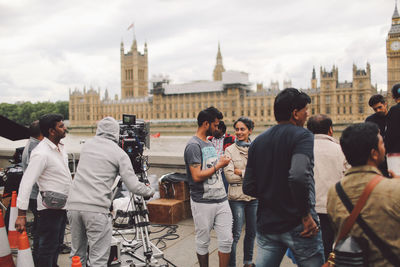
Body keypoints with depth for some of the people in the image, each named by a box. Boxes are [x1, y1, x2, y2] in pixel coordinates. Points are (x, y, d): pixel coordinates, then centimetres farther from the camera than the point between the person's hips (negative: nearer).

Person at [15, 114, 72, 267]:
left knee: (57, 244, 22)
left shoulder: (59, 147, 7)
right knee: (48, 247, 2)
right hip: (50, 208, -9)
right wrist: (21, 214, -27)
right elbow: (27, 183, -25)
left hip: (62, 206, 9)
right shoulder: (41, 153, -22)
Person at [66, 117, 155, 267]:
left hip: (73, 205, 6)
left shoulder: (87, 145, 13)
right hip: (96, 209, -5)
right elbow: (133, 186, -4)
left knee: (77, 255, 19)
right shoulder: (120, 154, -1)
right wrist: (150, 191, 16)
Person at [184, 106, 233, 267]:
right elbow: (197, 176, -20)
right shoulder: (193, 146, -13)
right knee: (203, 242, 9)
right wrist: (219, 165, -12)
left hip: (221, 200, 7)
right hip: (203, 203, -7)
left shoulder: (210, 144, 16)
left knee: (227, 240, 7)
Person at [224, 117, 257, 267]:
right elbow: (229, 176, -11)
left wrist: (241, 172, -12)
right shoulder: (230, 150, -4)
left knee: (252, 232, 16)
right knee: (235, 234, 0)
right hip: (237, 197, -3)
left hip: (254, 197, 4)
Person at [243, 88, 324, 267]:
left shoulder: (258, 142, 6)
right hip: (297, 226, -5)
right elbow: (298, 176, -28)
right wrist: (306, 215, -17)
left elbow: (248, 187, 4)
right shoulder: (302, 136, -11)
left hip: (266, 225, 6)